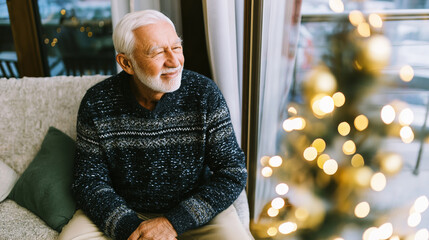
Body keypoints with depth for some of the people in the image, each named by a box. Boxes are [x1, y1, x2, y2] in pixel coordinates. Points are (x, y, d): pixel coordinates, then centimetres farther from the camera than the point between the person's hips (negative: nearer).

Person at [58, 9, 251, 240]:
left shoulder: (205, 94, -14)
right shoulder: (96, 104, -11)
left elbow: (233, 172, -13)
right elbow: (90, 180, -5)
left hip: (195, 210, -1)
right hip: (121, 211, 2)